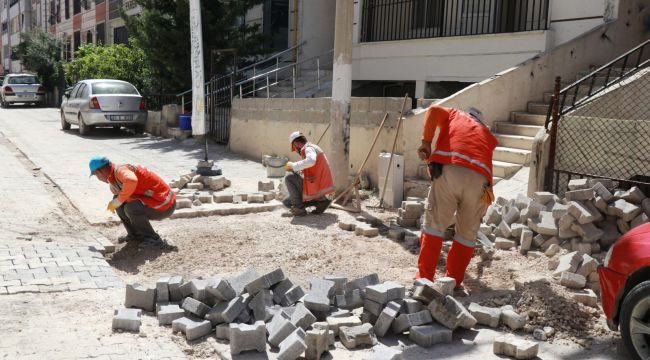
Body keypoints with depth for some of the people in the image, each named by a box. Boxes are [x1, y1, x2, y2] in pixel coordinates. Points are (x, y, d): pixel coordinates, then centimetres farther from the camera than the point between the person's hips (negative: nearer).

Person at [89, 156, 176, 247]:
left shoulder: (120, 170, -22)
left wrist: (117, 202, -32)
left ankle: (153, 239, -10)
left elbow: (131, 181, -45)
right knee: (117, 199, 9)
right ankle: (135, 235, 16)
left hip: (164, 206, -9)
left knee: (130, 207, -28)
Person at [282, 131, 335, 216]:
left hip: (315, 188, -9)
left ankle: (299, 208, -5)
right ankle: (320, 200, 8)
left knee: (289, 177, -12)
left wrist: (293, 166, -22)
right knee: (287, 202, 15)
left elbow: (310, 161, -34)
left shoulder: (309, 148, -11)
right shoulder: (313, 149, 19)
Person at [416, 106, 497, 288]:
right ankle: (454, 281, 15)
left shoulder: (454, 115, 29)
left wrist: (426, 142, 6)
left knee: (434, 224, 4)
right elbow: (485, 161, 22)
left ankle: (424, 278, 3)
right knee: (467, 233, 14)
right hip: (480, 180, 2)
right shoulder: (488, 135, 34)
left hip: (449, 171, -2)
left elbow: (434, 110, 8)